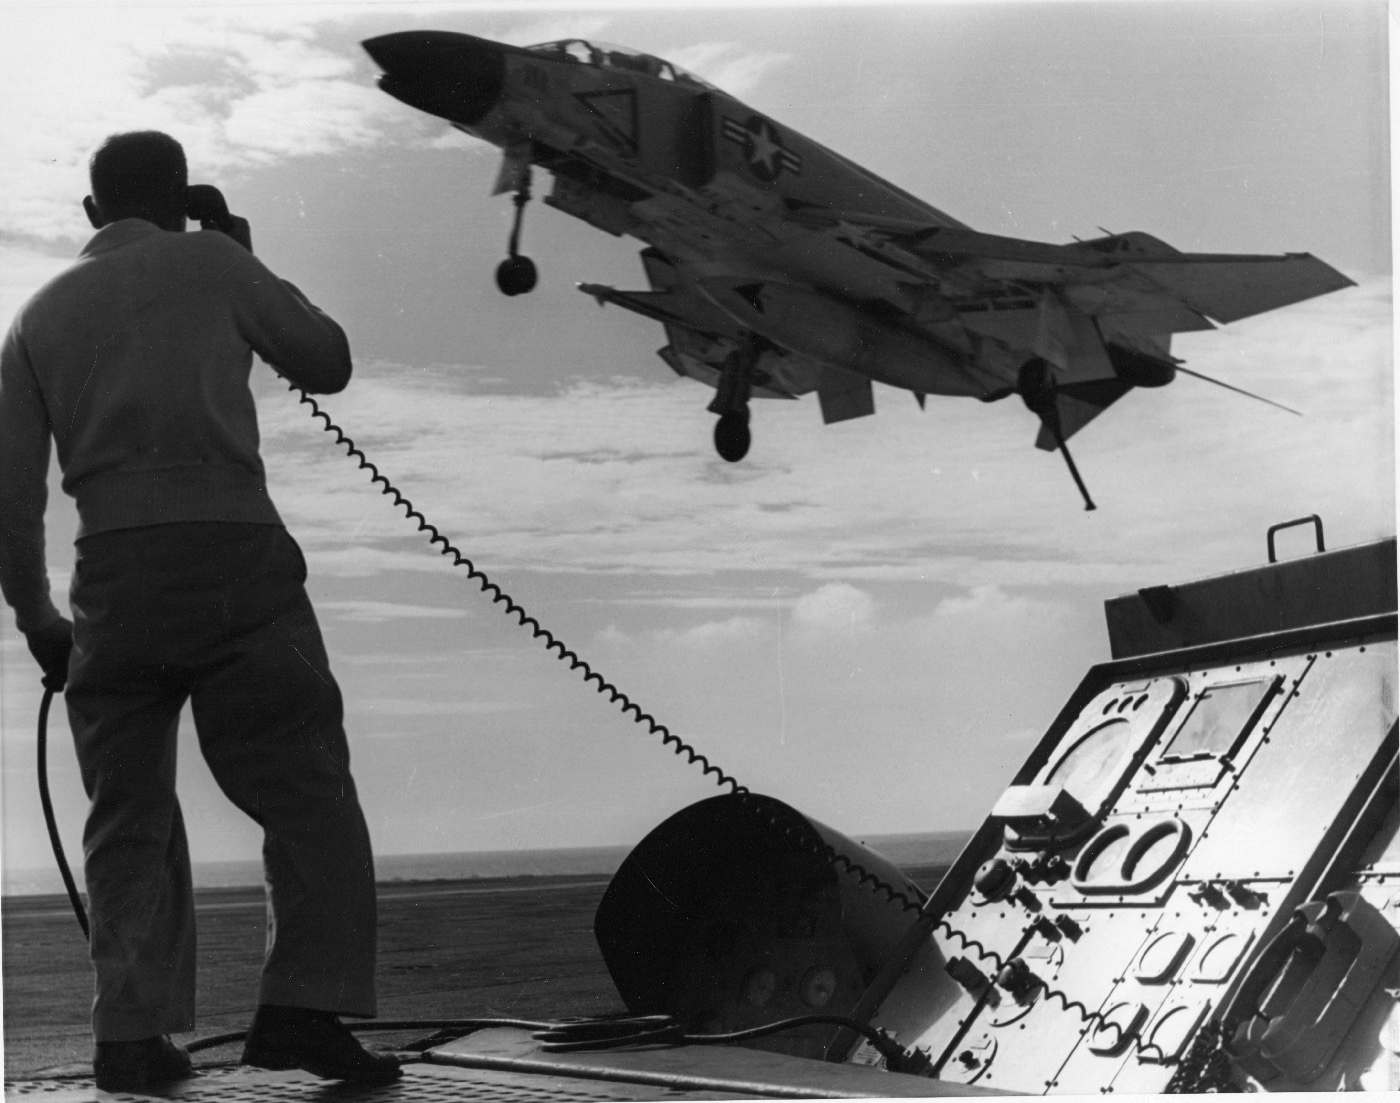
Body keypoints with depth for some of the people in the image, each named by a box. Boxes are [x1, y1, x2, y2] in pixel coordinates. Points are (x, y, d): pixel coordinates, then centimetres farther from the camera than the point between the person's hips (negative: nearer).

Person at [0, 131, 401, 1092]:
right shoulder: (211, 263, 7)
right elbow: (329, 362, 18)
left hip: (115, 576, 3)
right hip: (236, 558, -3)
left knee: (128, 816, 13)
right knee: (307, 795, 4)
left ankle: (131, 1032, 7)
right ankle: (303, 1005, -6)